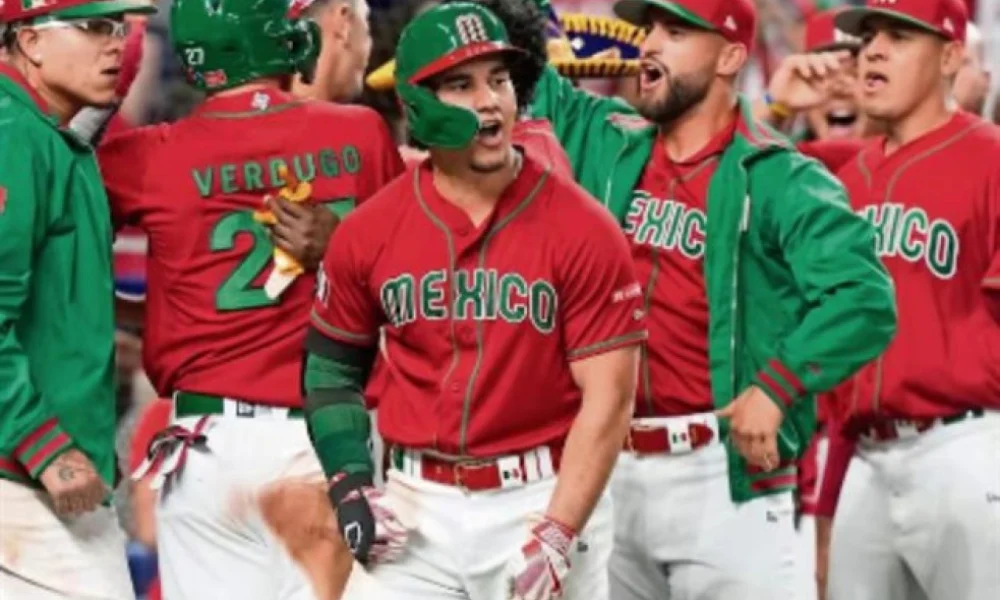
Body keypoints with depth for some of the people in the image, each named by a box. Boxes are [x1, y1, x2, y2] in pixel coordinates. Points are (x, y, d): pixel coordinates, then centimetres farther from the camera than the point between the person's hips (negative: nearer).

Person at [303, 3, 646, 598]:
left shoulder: (583, 231, -8)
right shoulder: (368, 233, 1)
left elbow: (608, 397, -11)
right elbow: (331, 365, 15)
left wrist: (556, 536, -18)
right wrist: (350, 486, 1)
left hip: (547, 501, -2)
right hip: (417, 508, 3)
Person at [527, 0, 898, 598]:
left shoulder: (777, 179, -9)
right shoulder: (607, 147, 10)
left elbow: (864, 298, -20)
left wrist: (776, 387, -25)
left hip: (726, 473, -6)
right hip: (606, 466, 6)